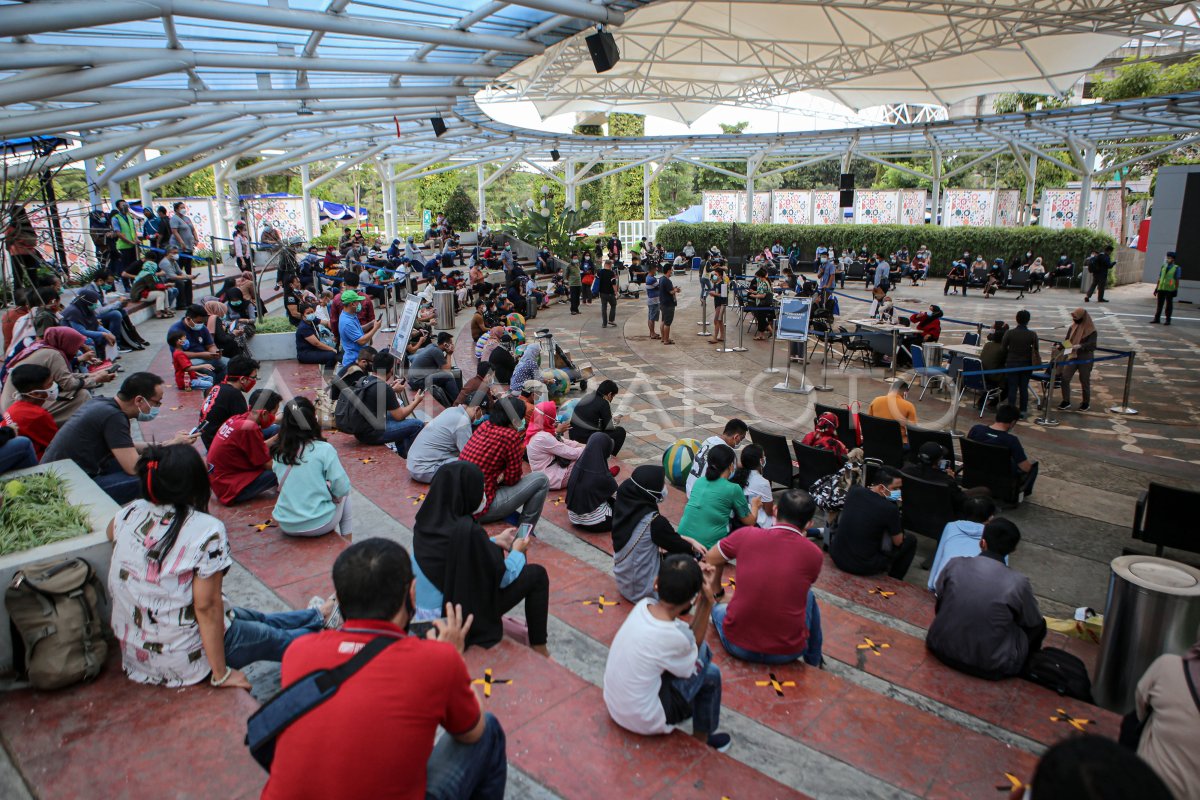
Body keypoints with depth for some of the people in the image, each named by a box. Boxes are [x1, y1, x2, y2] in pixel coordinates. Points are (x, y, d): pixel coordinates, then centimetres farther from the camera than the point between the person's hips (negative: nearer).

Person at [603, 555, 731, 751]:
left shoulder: (643, 605, -12)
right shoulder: (673, 637, -30)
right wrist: (707, 603, -15)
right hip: (645, 721, -6)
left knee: (694, 646, 13)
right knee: (710, 674, 5)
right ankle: (702, 738, 23)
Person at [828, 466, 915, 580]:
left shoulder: (854, 491, -6)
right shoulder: (890, 509, -21)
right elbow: (898, 542, -4)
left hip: (836, 556, 5)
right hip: (863, 567, -4)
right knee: (910, 539, 14)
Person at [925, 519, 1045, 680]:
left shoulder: (954, 564, -10)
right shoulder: (1018, 582, -16)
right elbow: (1033, 623, 2)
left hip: (942, 649, 2)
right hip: (989, 666, -2)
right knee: (1039, 625, 19)